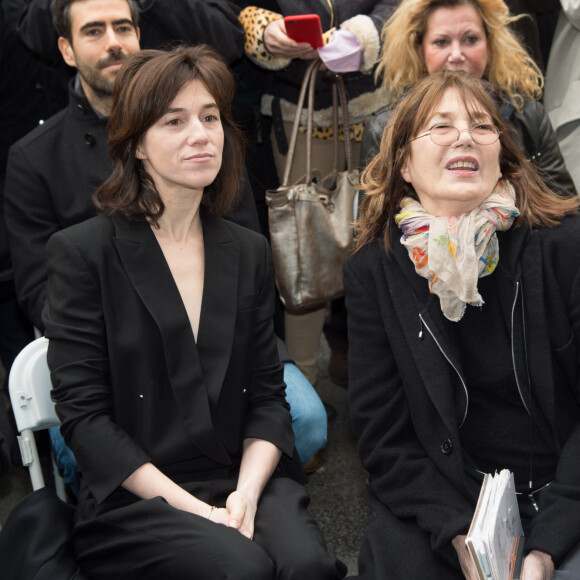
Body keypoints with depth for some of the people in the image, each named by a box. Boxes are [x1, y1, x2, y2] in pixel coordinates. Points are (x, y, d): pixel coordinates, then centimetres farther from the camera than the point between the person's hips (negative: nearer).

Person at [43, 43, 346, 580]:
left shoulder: (248, 253, 12)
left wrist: (247, 492, -10)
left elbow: (268, 396, 9)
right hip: (132, 498, -3)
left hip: (246, 480, 3)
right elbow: (83, 414, -7)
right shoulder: (82, 253, -3)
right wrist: (191, 508, -14)